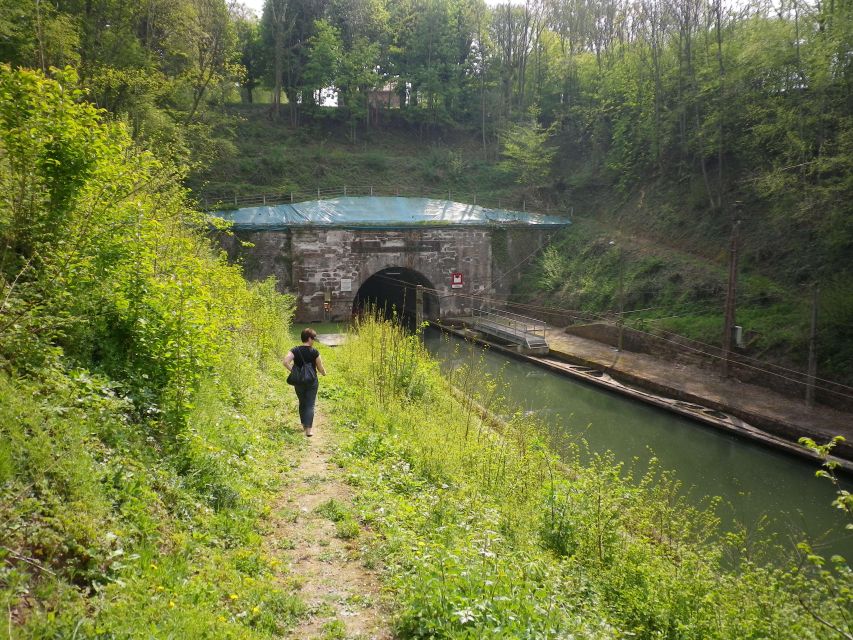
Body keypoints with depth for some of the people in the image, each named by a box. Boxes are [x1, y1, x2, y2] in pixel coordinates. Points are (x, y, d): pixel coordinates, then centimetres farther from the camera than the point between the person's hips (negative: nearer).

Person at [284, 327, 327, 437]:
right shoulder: (314, 352, -10)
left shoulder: (295, 350, -5)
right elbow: (320, 368, -5)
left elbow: (286, 362, -17)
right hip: (312, 382, -3)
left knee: (302, 403, 20)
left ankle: (304, 425, 32)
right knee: (310, 405, 0)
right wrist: (324, 372, 17)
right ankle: (308, 429, -10)